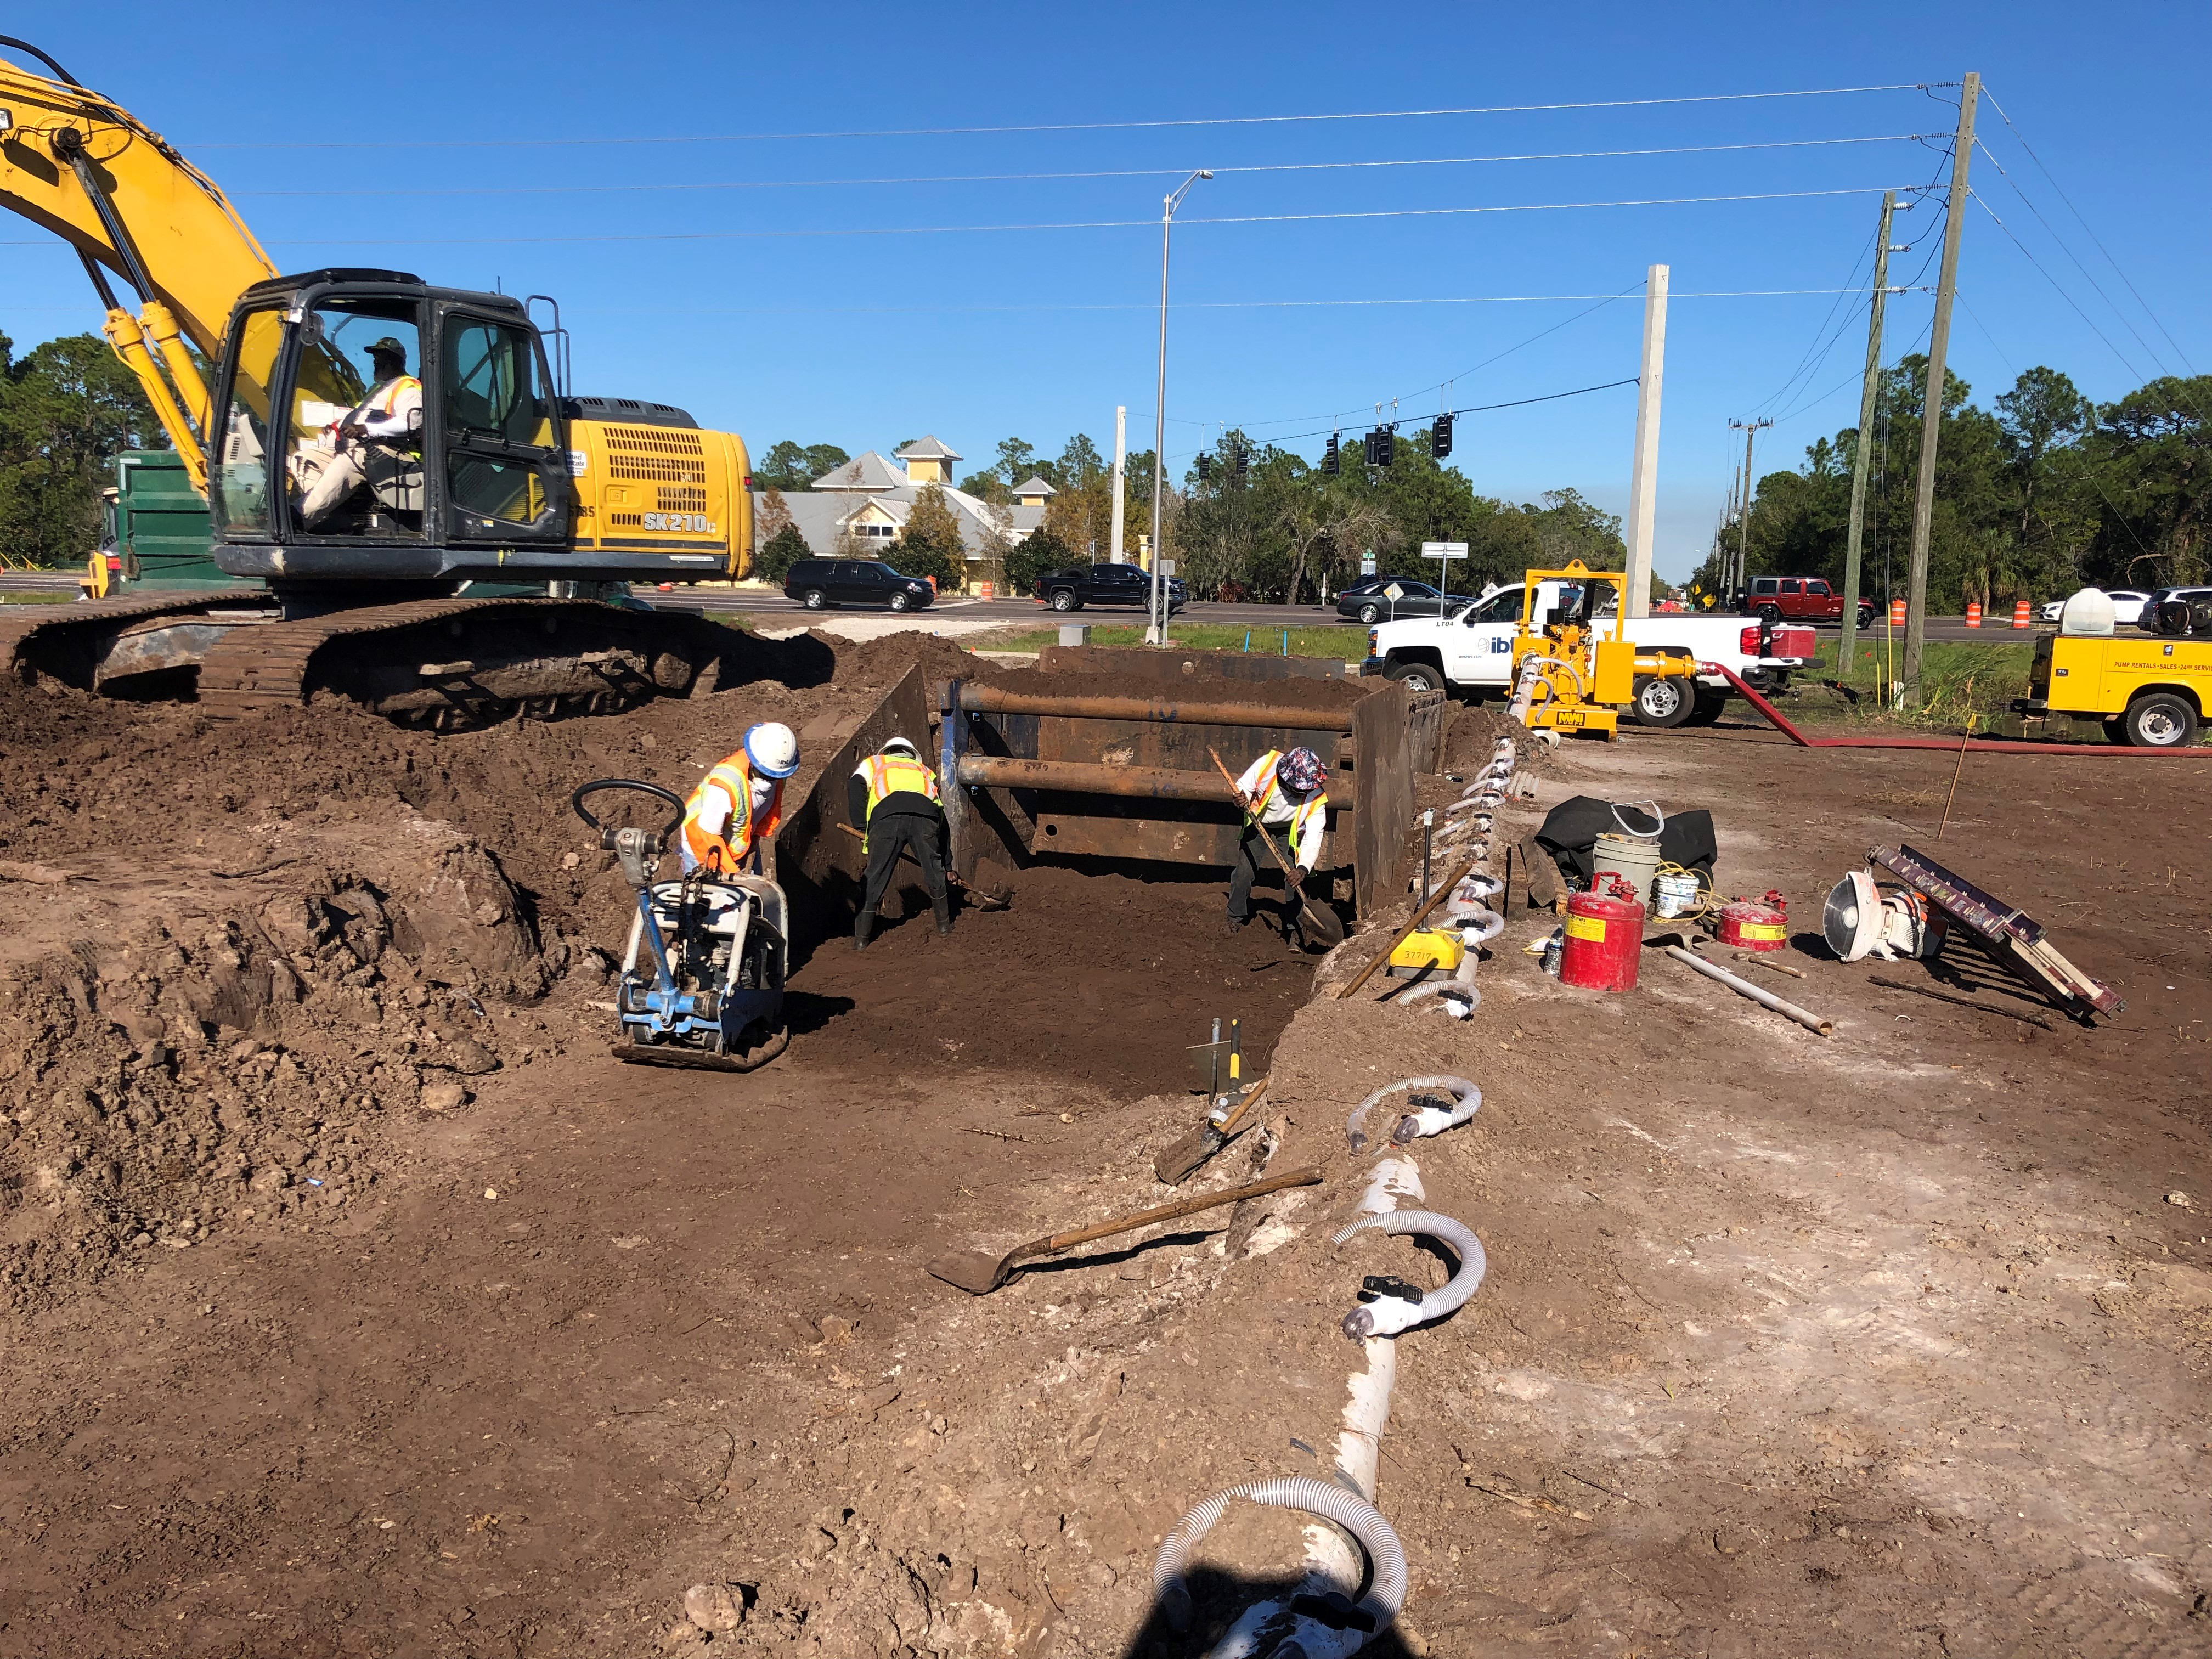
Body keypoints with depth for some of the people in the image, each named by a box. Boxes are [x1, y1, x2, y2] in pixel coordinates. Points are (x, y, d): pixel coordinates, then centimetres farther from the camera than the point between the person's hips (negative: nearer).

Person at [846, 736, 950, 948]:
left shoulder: (874, 763, 35)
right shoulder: (925, 771, 41)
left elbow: (855, 788, 11)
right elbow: (942, 814, 38)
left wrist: (863, 828, 14)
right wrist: (947, 864, 41)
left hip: (886, 815, -2)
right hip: (925, 815, 2)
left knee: (875, 878, 9)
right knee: (934, 871, 23)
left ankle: (861, 938, 14)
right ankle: (944, 923, 35)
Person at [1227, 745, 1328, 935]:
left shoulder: (1316, 798, -32)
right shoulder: (1267, 764, -33)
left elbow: (1313, 838, -35)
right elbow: (1243, 787, -17)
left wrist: (1303, 868, -50)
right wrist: (1241, 798, -41)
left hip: (1290, 831, -1)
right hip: (1258, 825, 1)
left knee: (1296, 878, -12)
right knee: (1243, 871, -4)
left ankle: (1293, 930, 2)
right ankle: (1235, 919, 20)